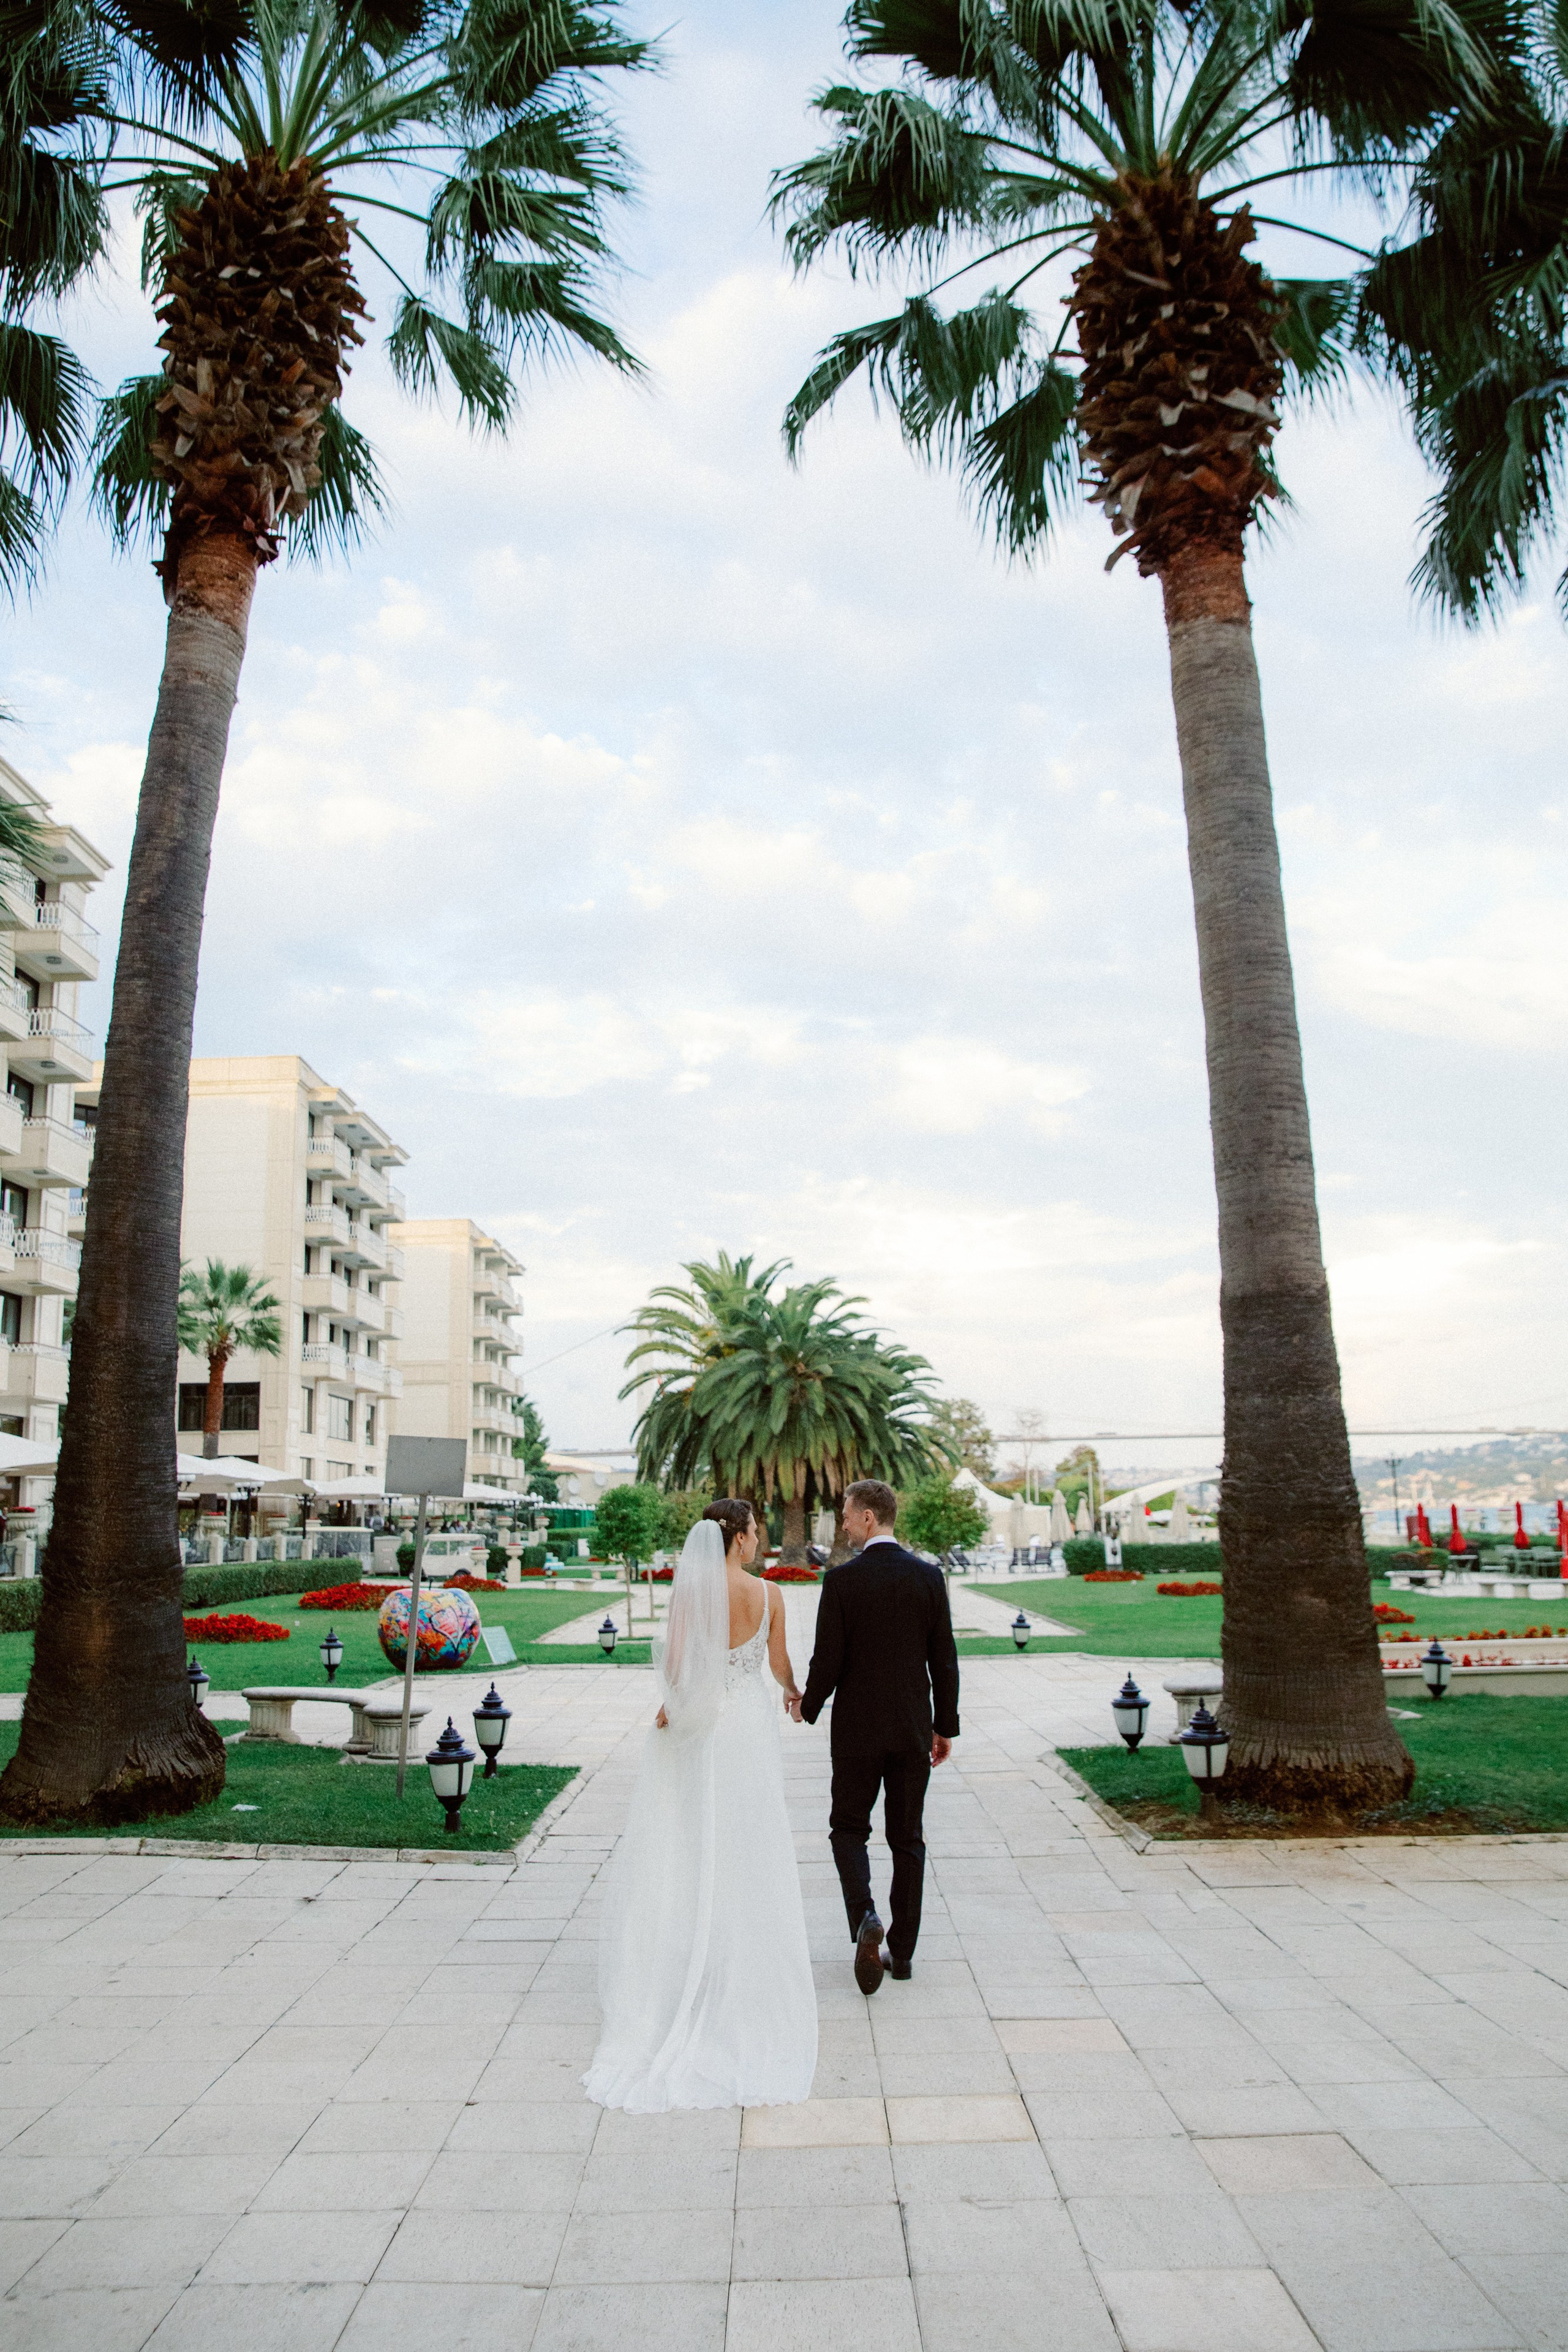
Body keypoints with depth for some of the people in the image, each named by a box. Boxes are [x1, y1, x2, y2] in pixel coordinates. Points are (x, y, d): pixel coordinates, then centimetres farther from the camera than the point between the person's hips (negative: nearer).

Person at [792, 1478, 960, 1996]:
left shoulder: (841, 1580, -13)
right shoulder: (929, 1576, -3)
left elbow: (828, 1662, -12)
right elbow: (944, 1661, 0)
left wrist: (807, 1706, 8)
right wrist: (946, 1726, 10)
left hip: (858, 1729, -3)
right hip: (914, 1729, 3)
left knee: (848, 1827, 13)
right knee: (907, 1838, 13)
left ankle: (865, 1915, -10)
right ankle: (901, 1951, 18)